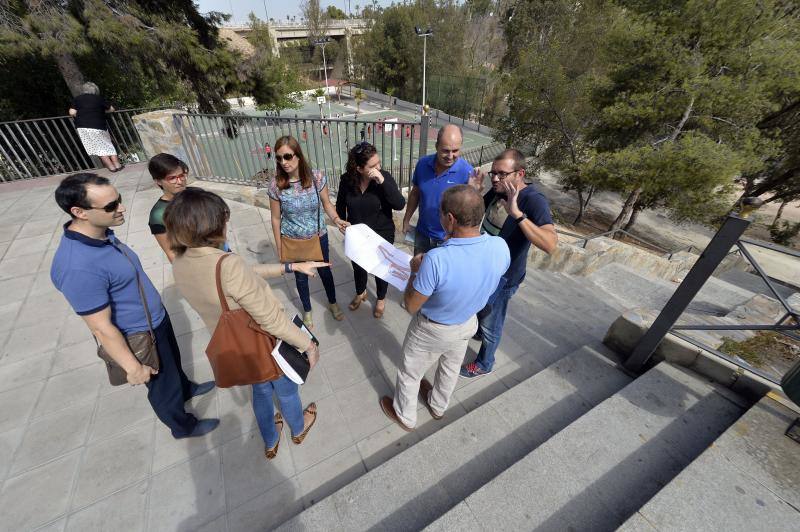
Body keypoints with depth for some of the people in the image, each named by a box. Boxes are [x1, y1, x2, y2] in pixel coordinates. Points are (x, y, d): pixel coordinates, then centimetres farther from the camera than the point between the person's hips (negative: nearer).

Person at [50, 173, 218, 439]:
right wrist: (134, 368, -17)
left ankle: (185, 388, 60)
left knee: (173, 362, 32)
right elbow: (102, 328, -27)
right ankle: (183, 426, 43)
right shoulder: (79, 267, -35)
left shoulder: (102, 233, -7)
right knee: (163, 385, 17)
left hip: (157, 318, 8)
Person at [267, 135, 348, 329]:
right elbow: (276, 219, -8)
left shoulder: (317, 177, -18)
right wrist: (279, 247, -2)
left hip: (318, 237, 0)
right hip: (293, 241, 0)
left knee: (325, 271, 19)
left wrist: (336, 219, -25)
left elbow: (326, 203, -4)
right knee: (301, 276, 19)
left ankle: (332, 303, 47)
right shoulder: (276, 185, -17)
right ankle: (307, 311, 45)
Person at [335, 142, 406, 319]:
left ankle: (381, 299, 45)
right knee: (358, 267, 22)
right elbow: (340, 205, 5)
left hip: (382, 235, -2)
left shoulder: (384, 177, -19)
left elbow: (400, 204, -30)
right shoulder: (346, 180, -13)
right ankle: (360, 293, 53)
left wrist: (382, 181, -37)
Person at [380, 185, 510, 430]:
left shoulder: (436, 260, -40)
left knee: (410, 373, 24)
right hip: (468, 324, 6)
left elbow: (411, 306, -25)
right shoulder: (501, 247, -23)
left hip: (432, 329, -5)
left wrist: (415, 271, -11)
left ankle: (405, 416, 51)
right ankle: (438, 406, 60)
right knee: (451, 368, 32)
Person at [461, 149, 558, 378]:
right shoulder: (498, 190, -6)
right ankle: (476, 329, 60)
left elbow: (550, 244, -40)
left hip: (502, 276, -6)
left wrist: (517, 213, -48)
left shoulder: (534, 201, -28)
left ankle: (484, 364, 38)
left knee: (490, 324, 13)